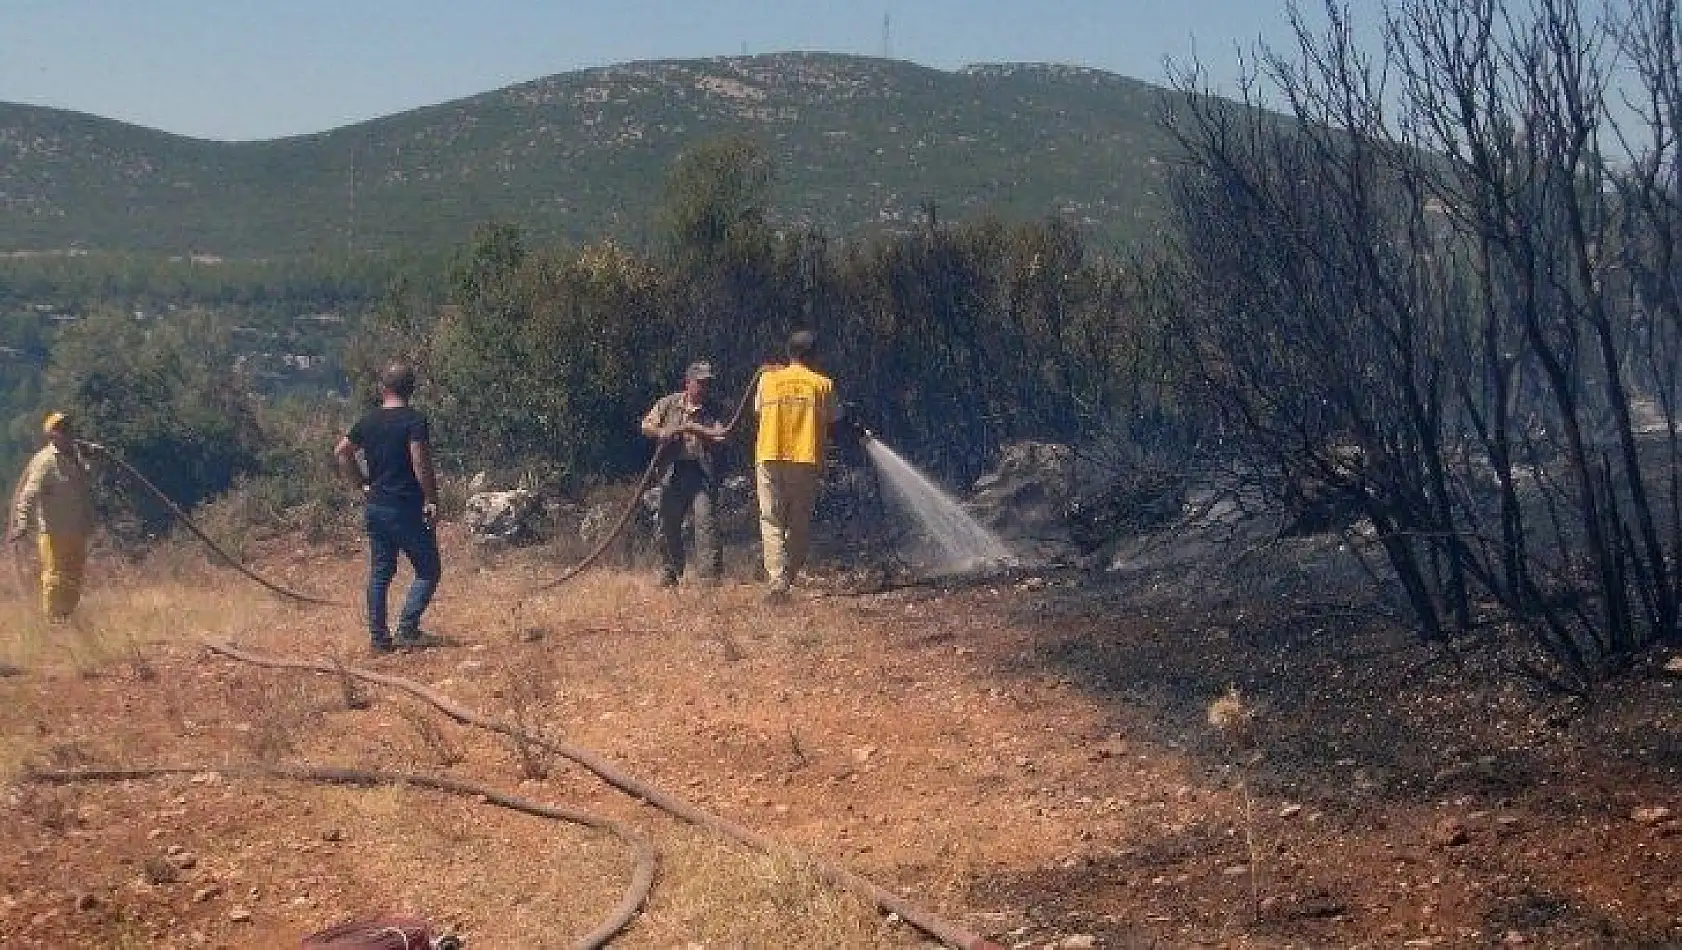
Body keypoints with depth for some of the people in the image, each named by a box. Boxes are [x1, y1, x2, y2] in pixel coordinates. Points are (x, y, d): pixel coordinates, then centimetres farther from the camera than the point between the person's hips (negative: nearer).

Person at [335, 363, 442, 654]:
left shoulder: (368, 421, 7)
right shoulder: (414, 421, -12)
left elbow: (342, 452, 15)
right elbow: (421, 463, -21)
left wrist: (363, 486, 16)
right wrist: (431, 500, -14)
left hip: (374, 507, 7)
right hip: (407, 508, -7)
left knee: (379, 572, 12)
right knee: (428, 570, 3)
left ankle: (378, 637, 13)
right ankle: (407, 629, -8)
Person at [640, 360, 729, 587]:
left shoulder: (713, 410, 6)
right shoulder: (669, 404, 9)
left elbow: (720, 437, -7)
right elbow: (646, 425, 9)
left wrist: (694, 428, -13)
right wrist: (662, 433, -10)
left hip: (702, 473, -2)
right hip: (673, 472, 2)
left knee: (706, 521, -13)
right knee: (669, 524, 7)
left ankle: (710, 574, -13)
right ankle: (669, 574, 20)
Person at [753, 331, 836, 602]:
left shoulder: (768, 379, 5)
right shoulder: (823, 385, 3)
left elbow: (758, 412, 13)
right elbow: (830, 425, 6)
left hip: (770, 459, 0)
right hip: (806, 460, 0)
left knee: (772, 522, 1)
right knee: (800, 525, 11)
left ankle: (777, 582, -14)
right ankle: (787, 579, 8)